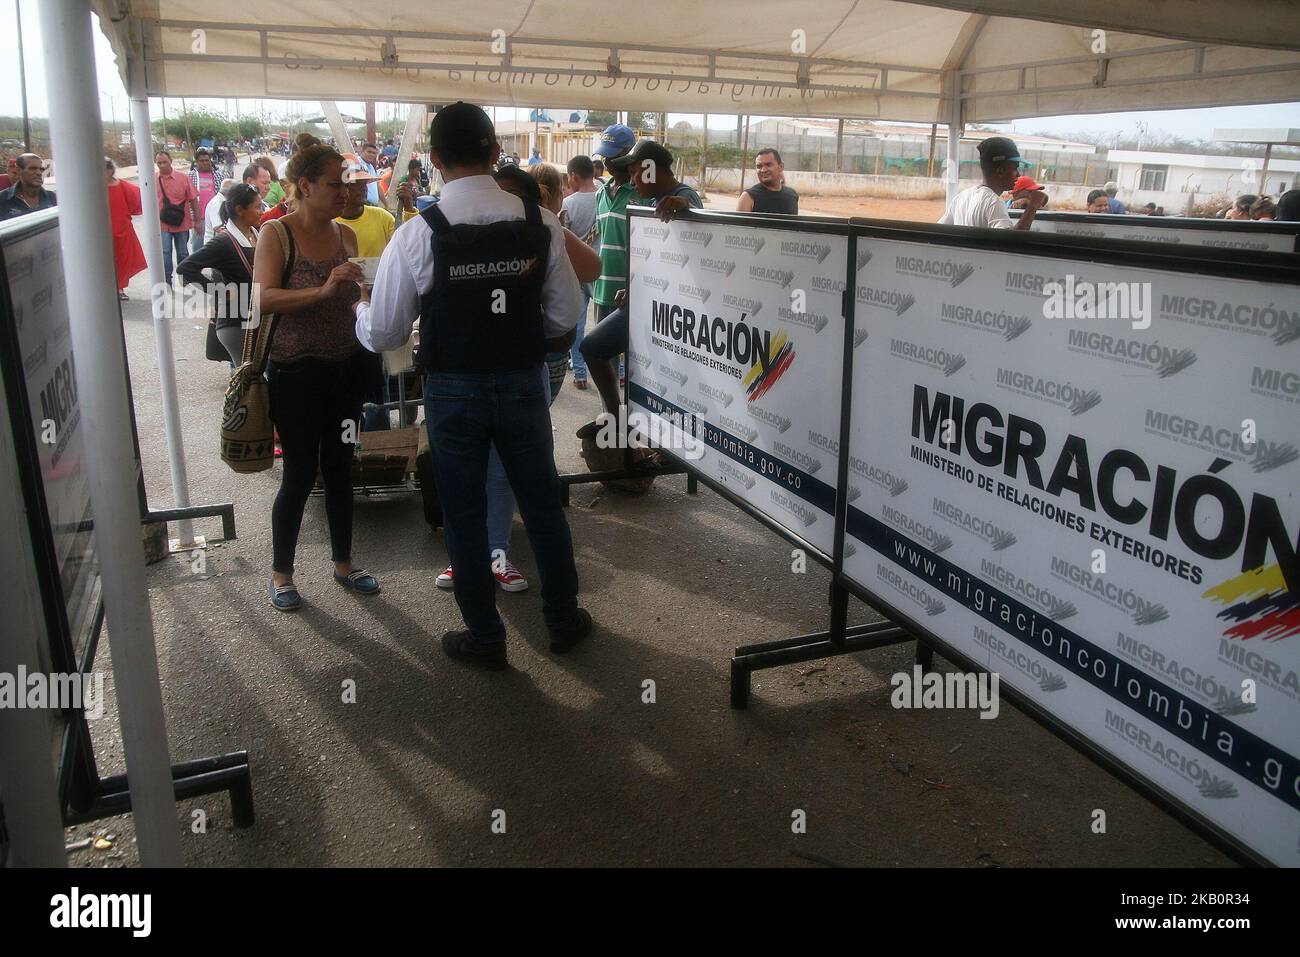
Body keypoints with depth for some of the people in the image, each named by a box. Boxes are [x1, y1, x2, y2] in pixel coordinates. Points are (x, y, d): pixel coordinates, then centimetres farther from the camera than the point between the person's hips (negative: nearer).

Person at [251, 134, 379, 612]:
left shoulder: (345, 235, 6)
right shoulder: (276, 234, -9)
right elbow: (264, 298, -20)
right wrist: (323, 290, -32)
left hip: (345, 368, 5)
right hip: (296, 372, -5)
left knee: (340, 468, 14)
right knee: (300, 474, 1)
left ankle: (343, 563, 29)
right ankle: (281, 572, 20)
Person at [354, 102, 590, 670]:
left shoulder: (417, 235, -14)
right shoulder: (541, 224, -8)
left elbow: (381, 335, -7)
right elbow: (565, 317, -2)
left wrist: (359, 305, 15)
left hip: (453, 392, -2)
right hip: (523, 385, 2)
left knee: (465, 516, 13)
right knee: (542, 502, 18)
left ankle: (485, 640, 27)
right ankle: (563, 620, 33)